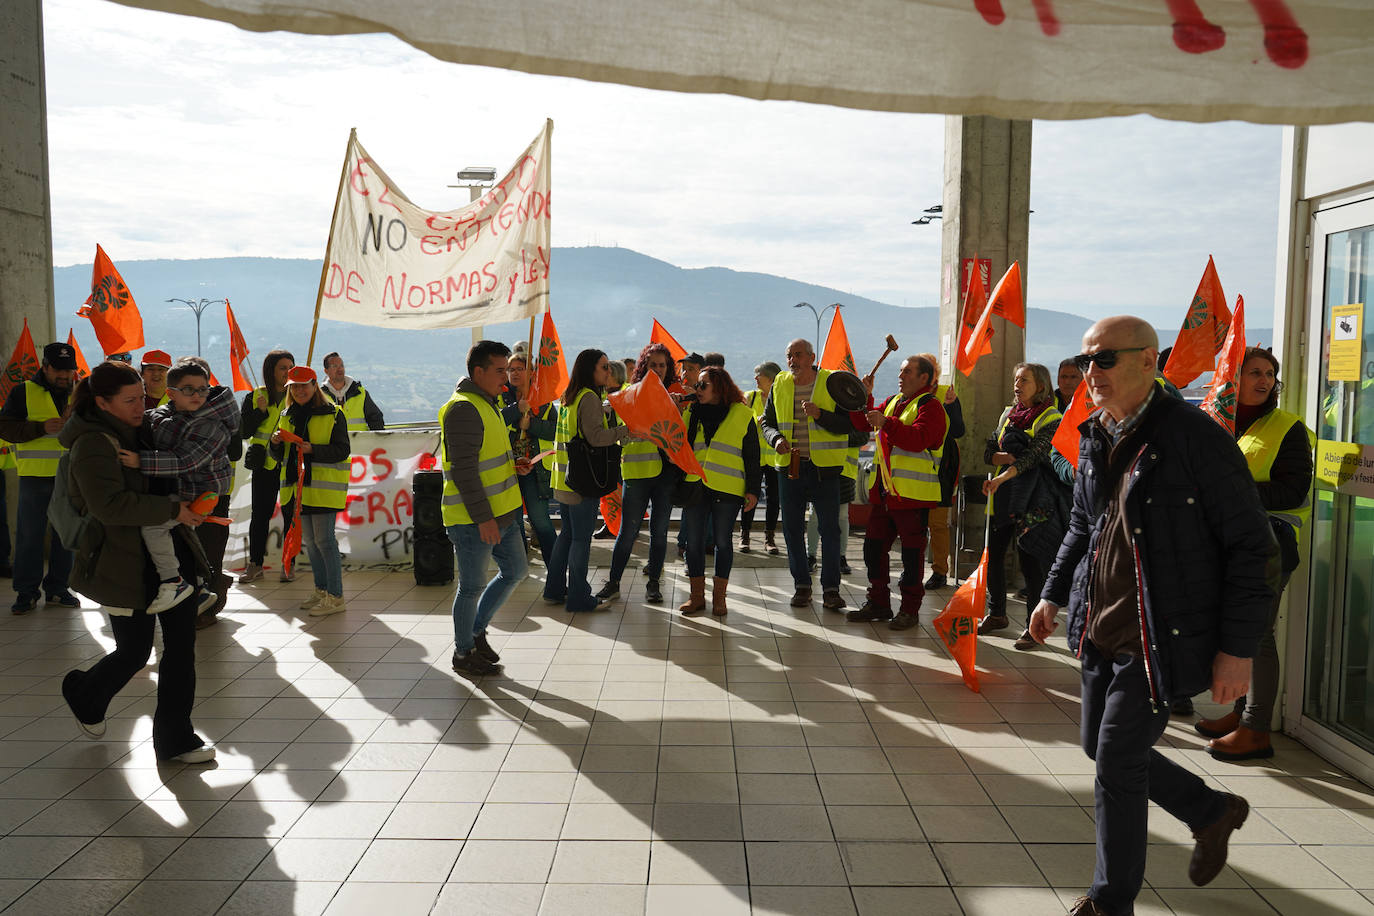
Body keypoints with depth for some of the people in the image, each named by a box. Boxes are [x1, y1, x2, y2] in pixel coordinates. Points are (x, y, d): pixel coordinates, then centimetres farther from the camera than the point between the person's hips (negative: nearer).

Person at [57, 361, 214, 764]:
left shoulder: (136, 432, 13)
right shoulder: (92, 445, -14)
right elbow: (110, 504, -26)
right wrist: (172, 509, -23)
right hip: (126, 564, -7)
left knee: (181, 643, 2)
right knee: (134, 651, 5)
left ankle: (175, 738, 12)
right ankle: (84, 694, 39)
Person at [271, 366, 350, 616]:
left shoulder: (333, 414, -4)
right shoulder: (287, 416, 15)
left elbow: (342, 450, -11)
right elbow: (278, 457, 17)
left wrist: (312, 449, -22)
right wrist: (276, 443, -5)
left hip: (323, 487, -7)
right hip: (297, 487, 7)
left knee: (324, 539, -8)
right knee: (309, 541, 12)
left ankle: (335, 596, -3)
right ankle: (321, 590, 23)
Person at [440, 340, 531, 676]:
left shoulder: (486, 404, 15)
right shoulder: (464, 408, -18)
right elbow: (464, 469, -23)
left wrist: (511, 465, 8)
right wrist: (482, 518, -24)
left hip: (500, 513, 10)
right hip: (473, 520, -10)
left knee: (514, 571, 17)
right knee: (472, 586, 3)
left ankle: (476, 630, 33)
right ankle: (464, 654, 21)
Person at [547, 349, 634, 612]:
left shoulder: (569, 397, 14)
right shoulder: (590, 397, -14)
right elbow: (595, 437, -23)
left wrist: (605, 410, 19)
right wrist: (627, 429, -20)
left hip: (565, 478, 9)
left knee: (568, 532, 17)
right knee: (582, 537, -2)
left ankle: (555, 589, 25)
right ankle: (578, 597, 5)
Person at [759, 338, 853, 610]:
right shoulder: (779, 385, 7)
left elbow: (848, 425, -7)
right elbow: (768, 422, 13)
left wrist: (820, 414, -22)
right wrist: (776, 439, -8)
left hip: (825, 468, -3)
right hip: (790, 466, 3)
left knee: (830, 528, -1)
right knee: (792, 529, 8)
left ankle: (830, 589, 9)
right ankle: (802, 585, 21)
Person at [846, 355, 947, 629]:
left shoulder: (930, 406, -8)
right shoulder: (893, 401, 18)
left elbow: (918, 439, -24)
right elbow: (864, 421, 21)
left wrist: (886, 424, -31)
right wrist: (864, 397, 5)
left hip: (913, 494, -8)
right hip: (884, 491, 8)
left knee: (912, 552, 0)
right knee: (873, 546, 12)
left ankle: (910, 609, 10)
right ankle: (878, 602, 24)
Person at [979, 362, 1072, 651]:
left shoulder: (1051, 418, -6)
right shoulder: (1008, 414, 13)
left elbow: (1034, 455, -20)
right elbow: (989, 451, 11)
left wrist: (1002, 476, -34)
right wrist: (1006, 458, -12)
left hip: (1031, 497, -6)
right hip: (1003, 495, 6)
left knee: (1029, 559, -5)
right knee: (992, 554, 8)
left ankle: (1034, 625, 6)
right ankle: (996, 614, 24)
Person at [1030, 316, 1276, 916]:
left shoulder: (1195, 436, -16)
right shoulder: (1094, 440, 6)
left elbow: (1250, 547, -13)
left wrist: (1237, 648, -15)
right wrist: (1055, 593, 16)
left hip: (1158, 640, -8)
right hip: (1100, 631, 8)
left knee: (1117, 768, 0)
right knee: (1101, 750, 19)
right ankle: (1212, 811, 43)